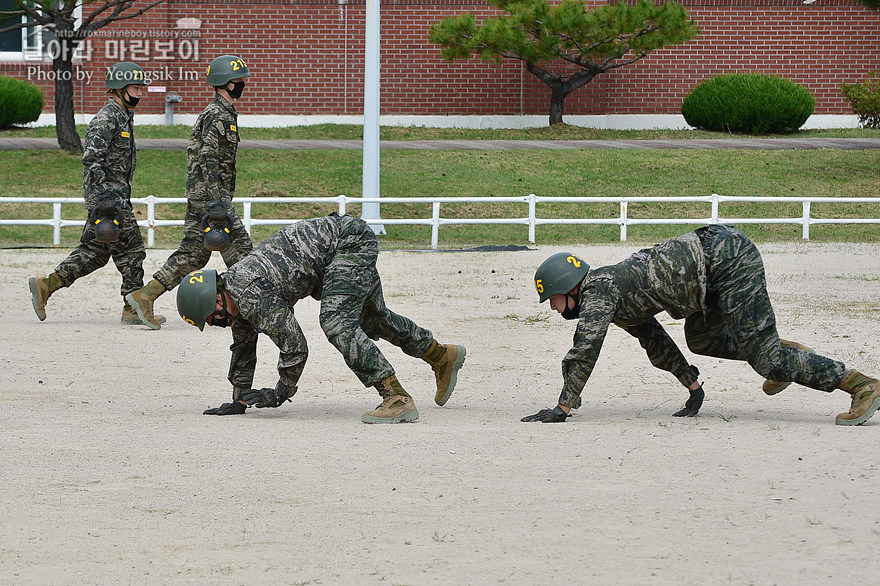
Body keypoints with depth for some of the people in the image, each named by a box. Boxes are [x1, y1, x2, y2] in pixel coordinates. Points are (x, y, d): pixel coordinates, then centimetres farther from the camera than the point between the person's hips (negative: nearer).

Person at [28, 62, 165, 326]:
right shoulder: (106, 120, -15)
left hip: (115, 198, 10)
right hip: (108, 197, -10)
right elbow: (91, 160, -23)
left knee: (94, 252, 10)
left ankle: (45, 285, 12)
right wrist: (105, 199, -27)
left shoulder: (123, 117, 17)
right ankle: (135, 308, 2)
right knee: (131, 251, -5)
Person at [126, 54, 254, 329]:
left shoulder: (224, 113, 19)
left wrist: (220, 199, 27)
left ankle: (145, 295, 5)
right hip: (208, 193, -10)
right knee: (239, 245, -5)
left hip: (199, 194, 10)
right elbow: (209, 159, -21)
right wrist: (216, 203, -26)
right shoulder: (218, 115, -13)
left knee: (194, 252, 8)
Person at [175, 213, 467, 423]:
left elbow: (295, 348, -23)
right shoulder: (232, 285, 5)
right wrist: (239, 401, 19)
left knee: (336, 322, -24)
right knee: (372, 320, 24)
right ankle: (443, 356, 45)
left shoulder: (251, 295, -25)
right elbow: (243, 349, 19)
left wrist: (279, 394, -10)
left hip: (350, 240, -10)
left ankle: (397, 399, -29)